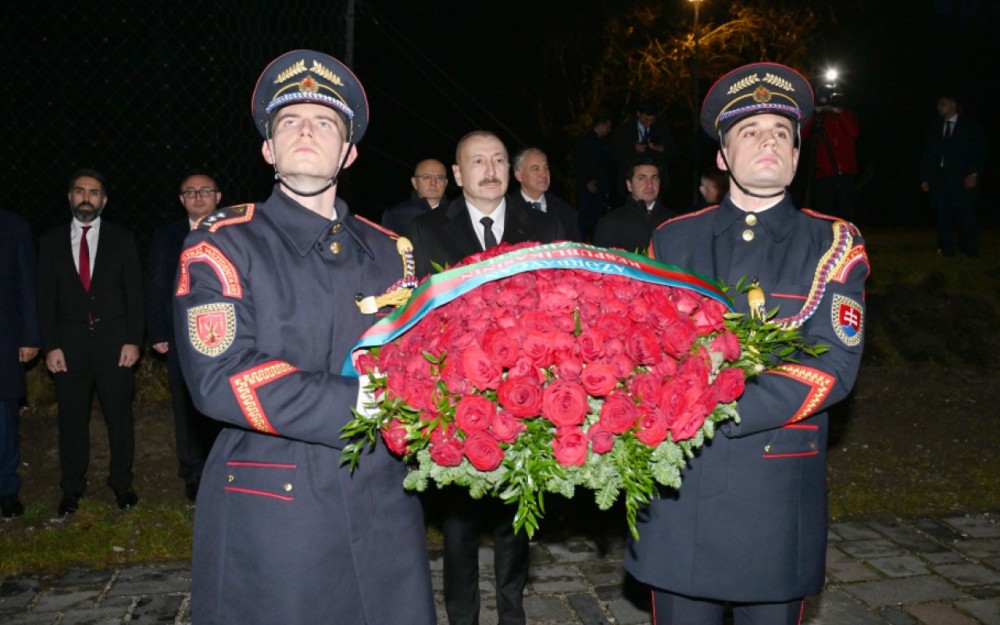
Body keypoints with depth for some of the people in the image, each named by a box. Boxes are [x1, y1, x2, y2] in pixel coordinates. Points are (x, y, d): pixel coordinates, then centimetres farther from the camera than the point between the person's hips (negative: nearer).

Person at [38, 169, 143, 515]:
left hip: (115, 343, -1)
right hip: (70, 344, 1)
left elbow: (135, 292, 1)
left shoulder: (122, 238, 3)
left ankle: (121, 483, 20)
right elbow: (46, 298, 6)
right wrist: (50, 346, -2)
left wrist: (133, 340, -7)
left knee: (120, 417, 5)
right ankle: (72, 488, 22)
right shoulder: (52, 241, 7)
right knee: (72, 419, 8)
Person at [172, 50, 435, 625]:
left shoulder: (389, 250, 10)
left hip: (383, 509, 4)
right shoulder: (222, 243, -4)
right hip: (269, 519, -3)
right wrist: (361, 403, -22)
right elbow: (220, 377, -16)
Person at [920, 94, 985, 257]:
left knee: (966, 213, -3)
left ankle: (970, 250, 5)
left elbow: (979, 151, 1)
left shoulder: (970, 125, 4)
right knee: (943, 214, 0)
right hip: (940, 177, 3)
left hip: (963, 178, -3)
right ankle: (947, 249, 6)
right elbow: (927, 154, 13)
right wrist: (925, 178, 6)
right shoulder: (935, 126, 13)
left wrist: (974, 174, -10)